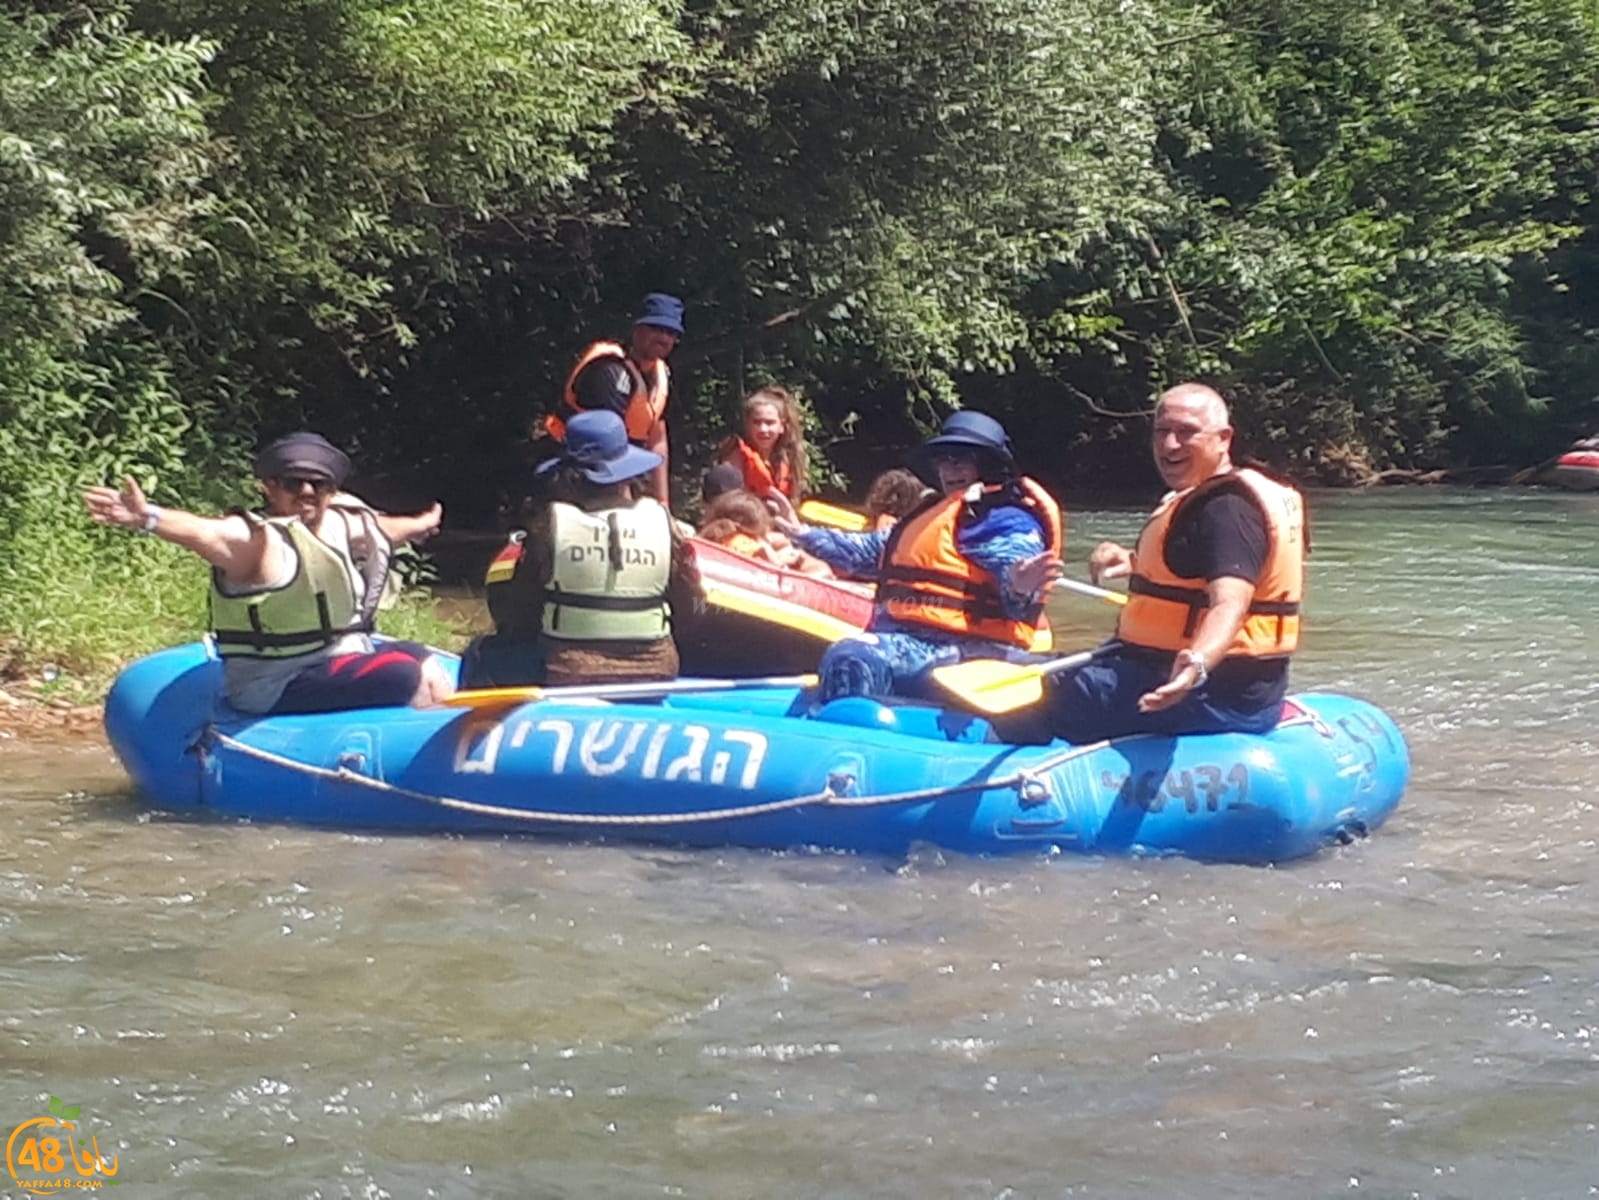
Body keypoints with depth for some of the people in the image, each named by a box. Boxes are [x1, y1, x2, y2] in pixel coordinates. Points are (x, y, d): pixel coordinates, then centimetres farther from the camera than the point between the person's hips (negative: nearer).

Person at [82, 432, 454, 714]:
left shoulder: (340, 524, 9)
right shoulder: (258, 540, -17)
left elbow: (378, 527, 31)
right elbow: (205, 533, -37)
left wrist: (419, 524, 51)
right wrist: (148, 519, -56)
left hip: (341, 659, 9)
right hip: (275, 687, -9)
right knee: (402, 674, -21)